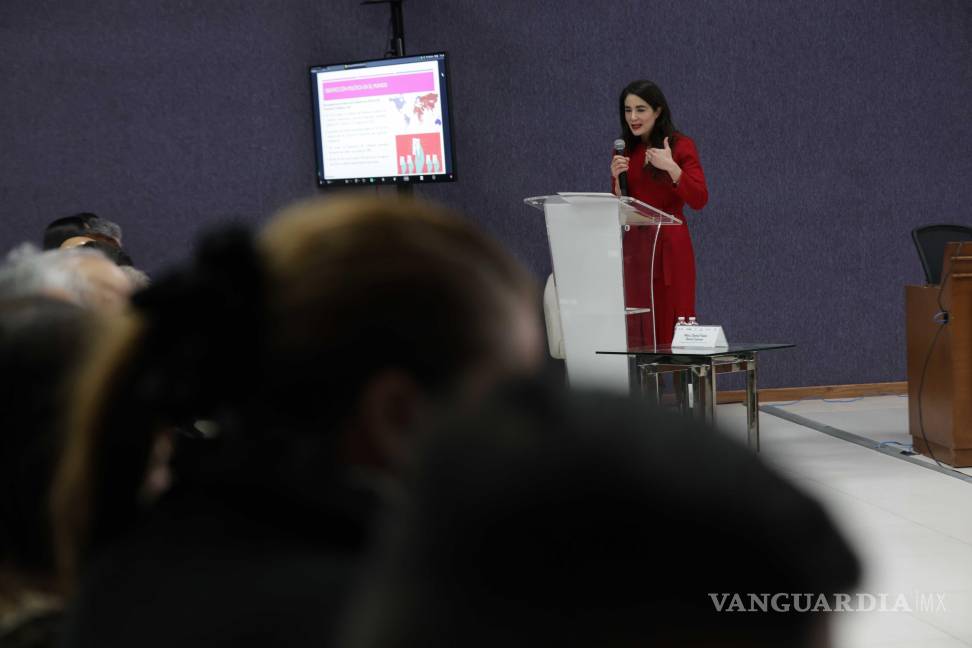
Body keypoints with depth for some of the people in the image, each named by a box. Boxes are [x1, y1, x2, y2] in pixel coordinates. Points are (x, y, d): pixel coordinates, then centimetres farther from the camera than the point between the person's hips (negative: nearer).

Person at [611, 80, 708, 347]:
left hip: (668, 247, -4)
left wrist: (671, 167, -21)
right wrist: (617, 178, -3)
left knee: (669, 331, -6)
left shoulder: (681, 146, -2)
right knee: (635, 332, 2)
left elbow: (699, 200, -11)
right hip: (631, 247, 4)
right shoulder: (624, 151, 12)